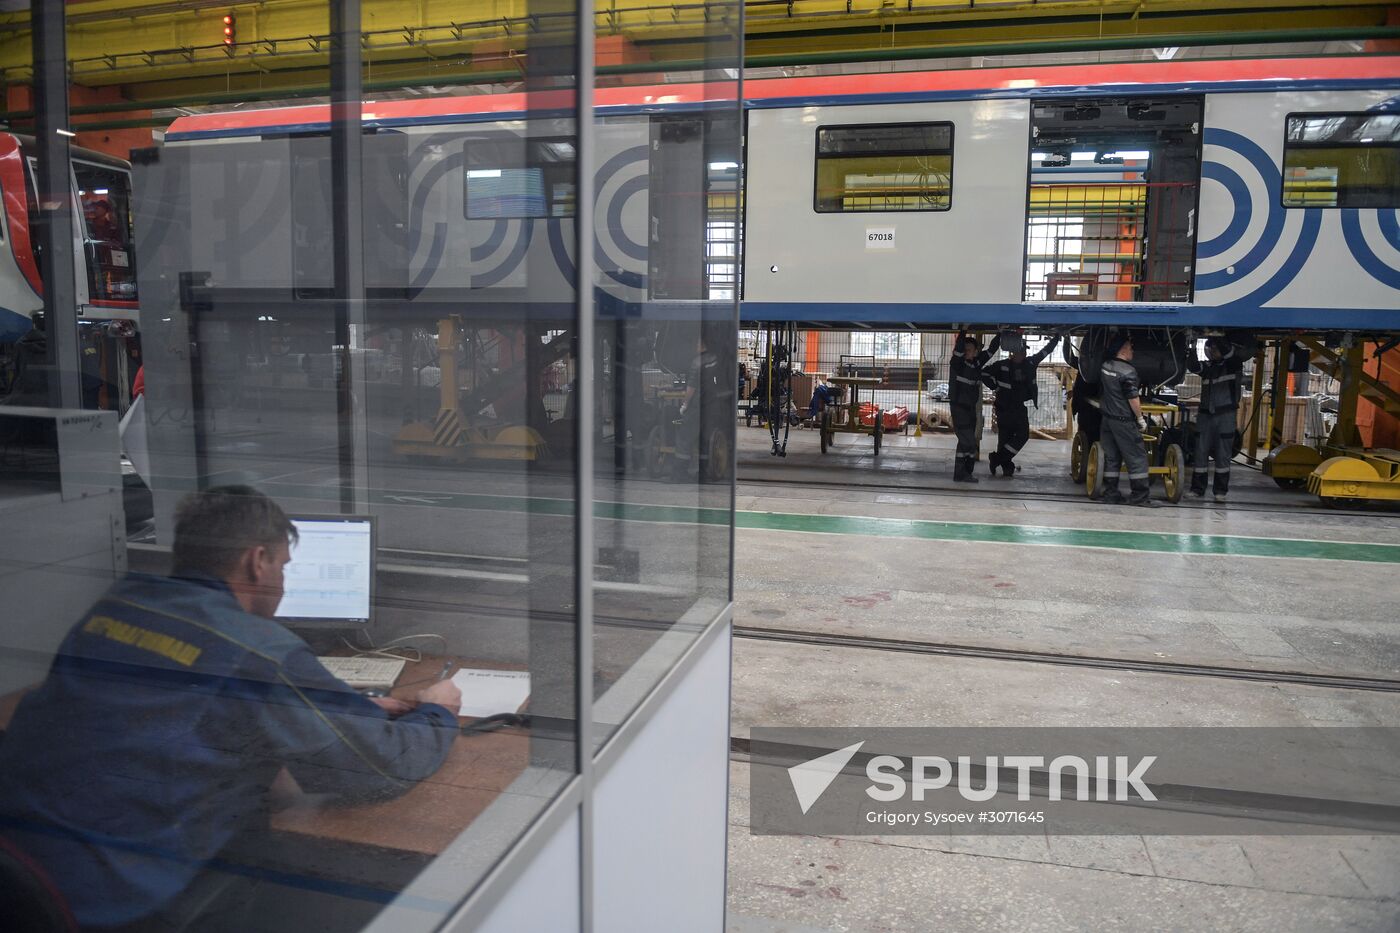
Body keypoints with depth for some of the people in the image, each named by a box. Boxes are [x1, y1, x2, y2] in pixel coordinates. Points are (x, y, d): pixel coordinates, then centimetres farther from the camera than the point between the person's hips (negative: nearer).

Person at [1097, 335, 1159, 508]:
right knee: (1137, 457, 0)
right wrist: (1140, 419, -8)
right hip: (1124, 421, -8)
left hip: (1107, 418, 8)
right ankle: (1139, 495, 1)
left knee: (1111, 457, 11)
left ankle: (1110, 493, 12)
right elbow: (1133, 398, -17)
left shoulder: (1105, 367, 5)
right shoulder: (1127, 371, -17)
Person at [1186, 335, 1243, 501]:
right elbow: (1192, 366, -6)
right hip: (1205, 414, 4)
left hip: (1226, 415, -4)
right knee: (1201, 453, 3)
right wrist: (1192, 349, -17)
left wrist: (1218, 340, -19)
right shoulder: (1207, 366, 12)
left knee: (1223, 455, 0)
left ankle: (1221, 491, 6)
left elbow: (1230, 353, -18)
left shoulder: (1234, 363, 2)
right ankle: (1197, 489, 7)